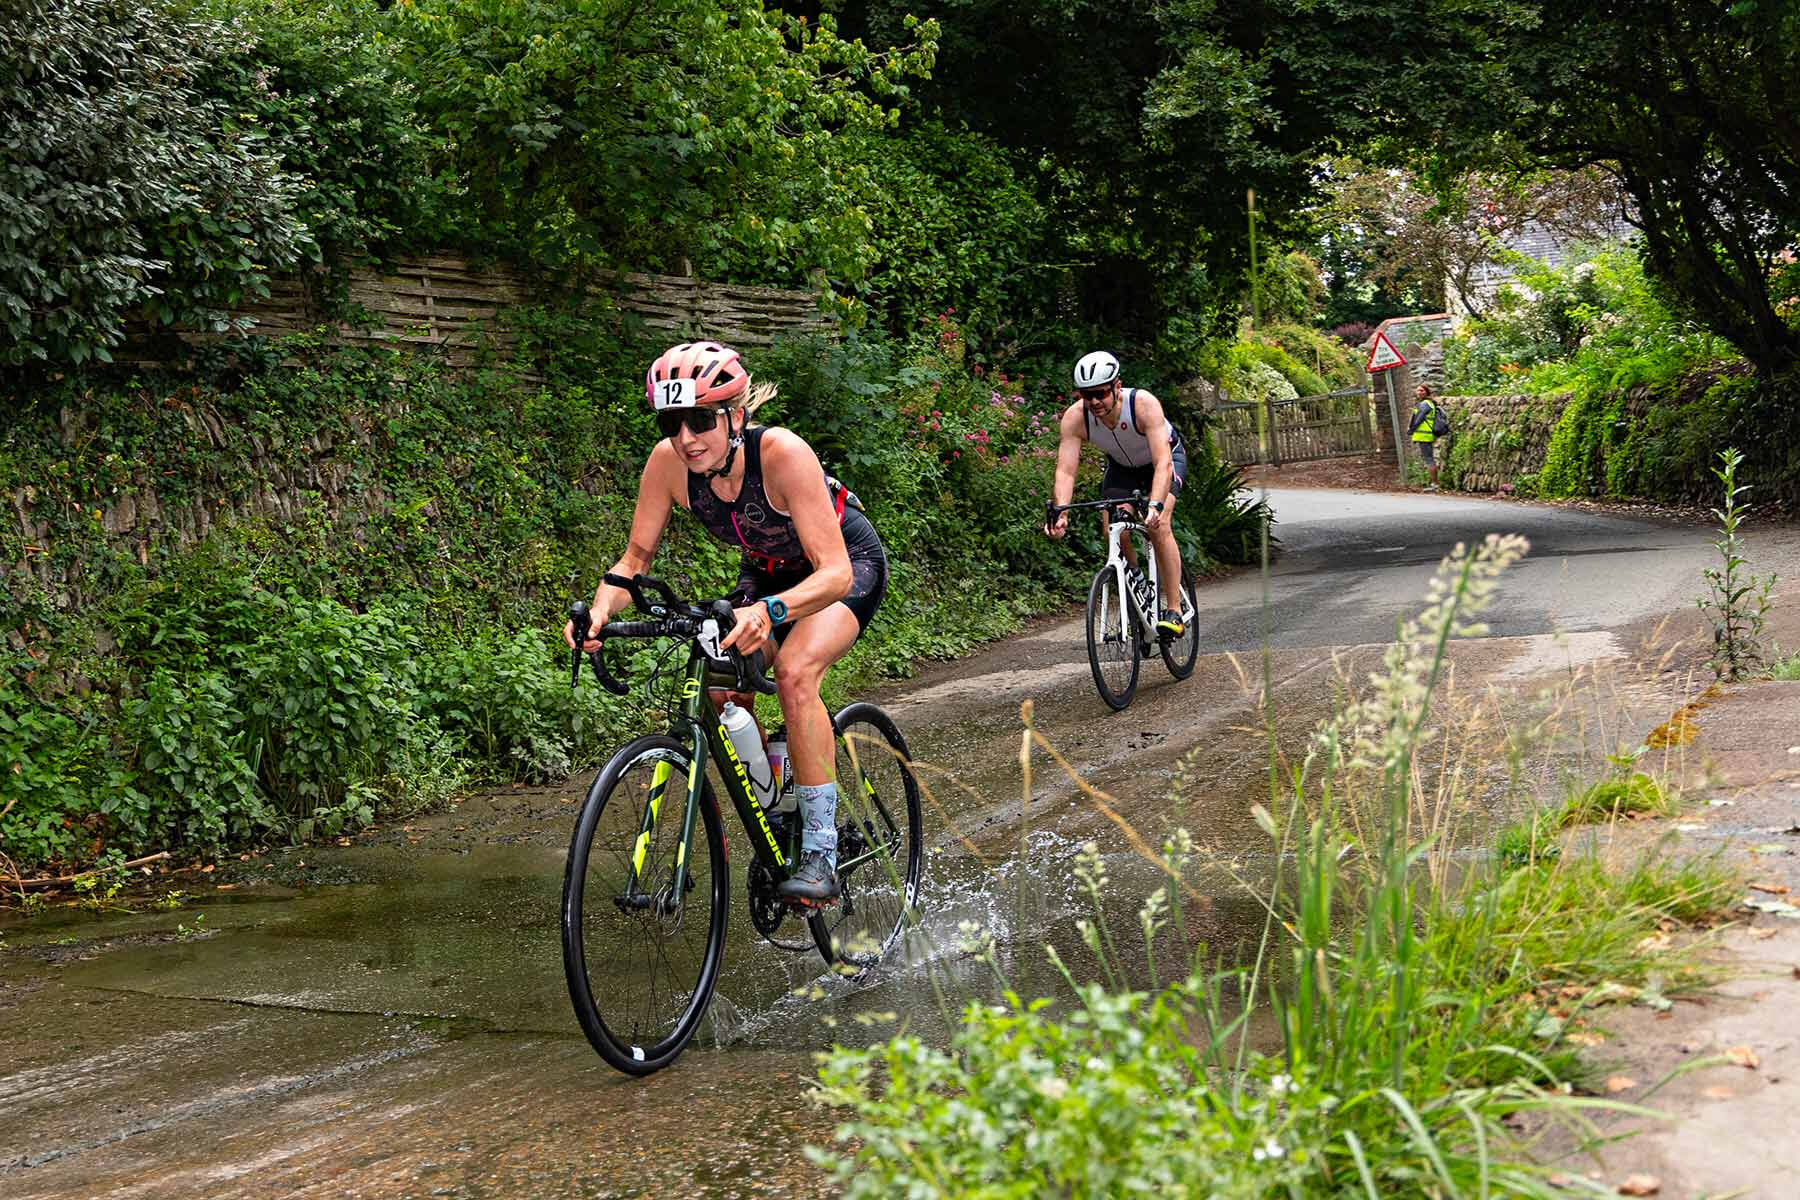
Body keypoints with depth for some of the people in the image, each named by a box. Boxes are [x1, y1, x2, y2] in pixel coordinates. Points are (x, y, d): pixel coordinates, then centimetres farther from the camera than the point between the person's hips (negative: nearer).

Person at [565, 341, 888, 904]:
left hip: (847, 564, -5)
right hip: (767, 571, 5)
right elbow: (636, 556, -13)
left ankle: (821, 852, -21)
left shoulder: (781, 452, -37)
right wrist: (599, 611, -34)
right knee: (723, 691, -13)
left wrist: (768, 612, -59)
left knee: (794, 672, -29)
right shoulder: (668, 461, -24)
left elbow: (834, 573, -41)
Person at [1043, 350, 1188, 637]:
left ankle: (1174, 610, -20)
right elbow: (1065, 471, -32)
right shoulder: (1075, 417, -29)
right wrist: (1060, 512, -49)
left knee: (1158, 525, -24)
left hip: (1166, 457, -4)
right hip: (1122, 465, 4)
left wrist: (1156, 505, -61)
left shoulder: (1144, 404, -39)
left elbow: (1162, 463, -45)